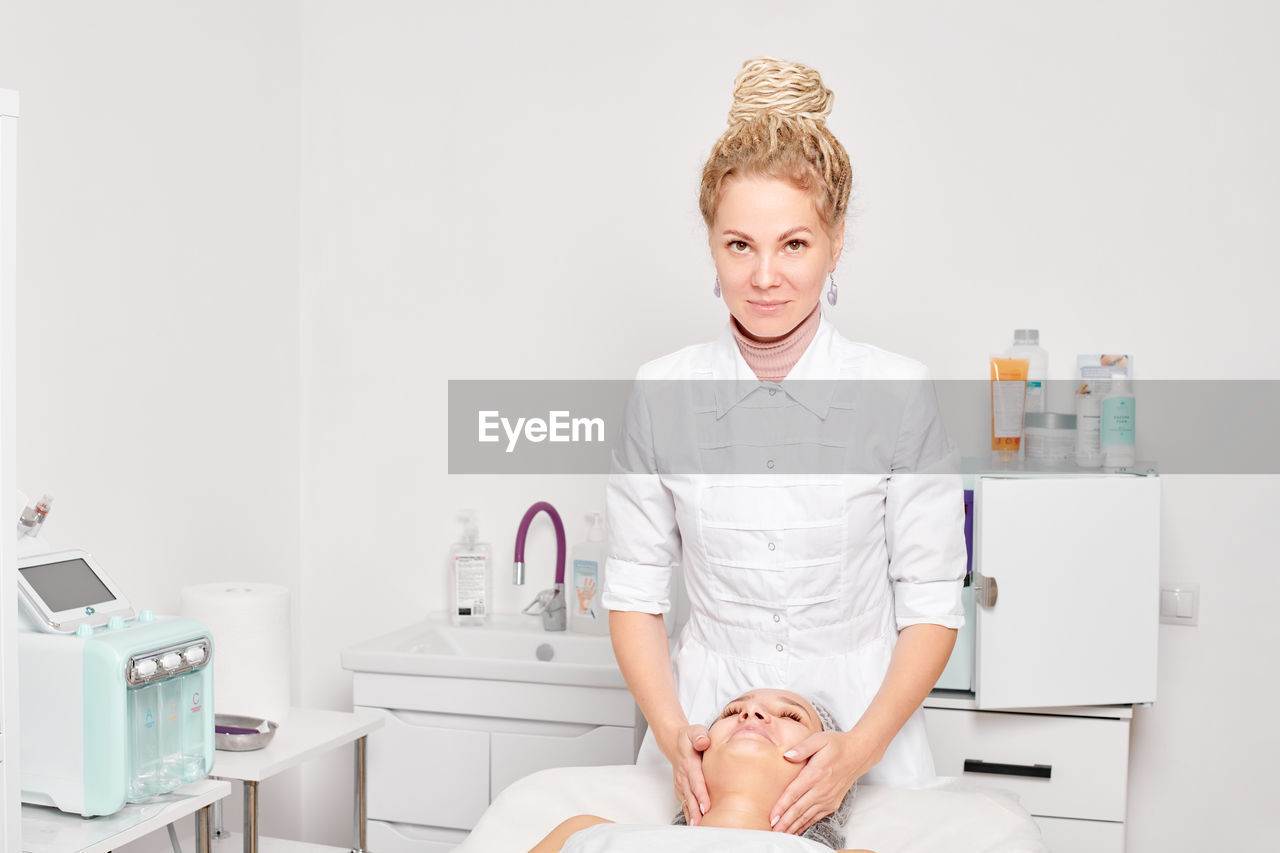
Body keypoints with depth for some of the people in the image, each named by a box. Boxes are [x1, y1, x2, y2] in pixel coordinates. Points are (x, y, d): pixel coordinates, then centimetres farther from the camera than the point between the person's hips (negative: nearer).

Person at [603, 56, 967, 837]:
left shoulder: (899, 394, -8)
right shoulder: (662, 394, -3)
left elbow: (932, 607, -4)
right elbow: (634, 592, 2)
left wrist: (859, 749, -14)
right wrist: (671, 731, -10)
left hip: (866, 723, -1)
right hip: (705, 728, 1)